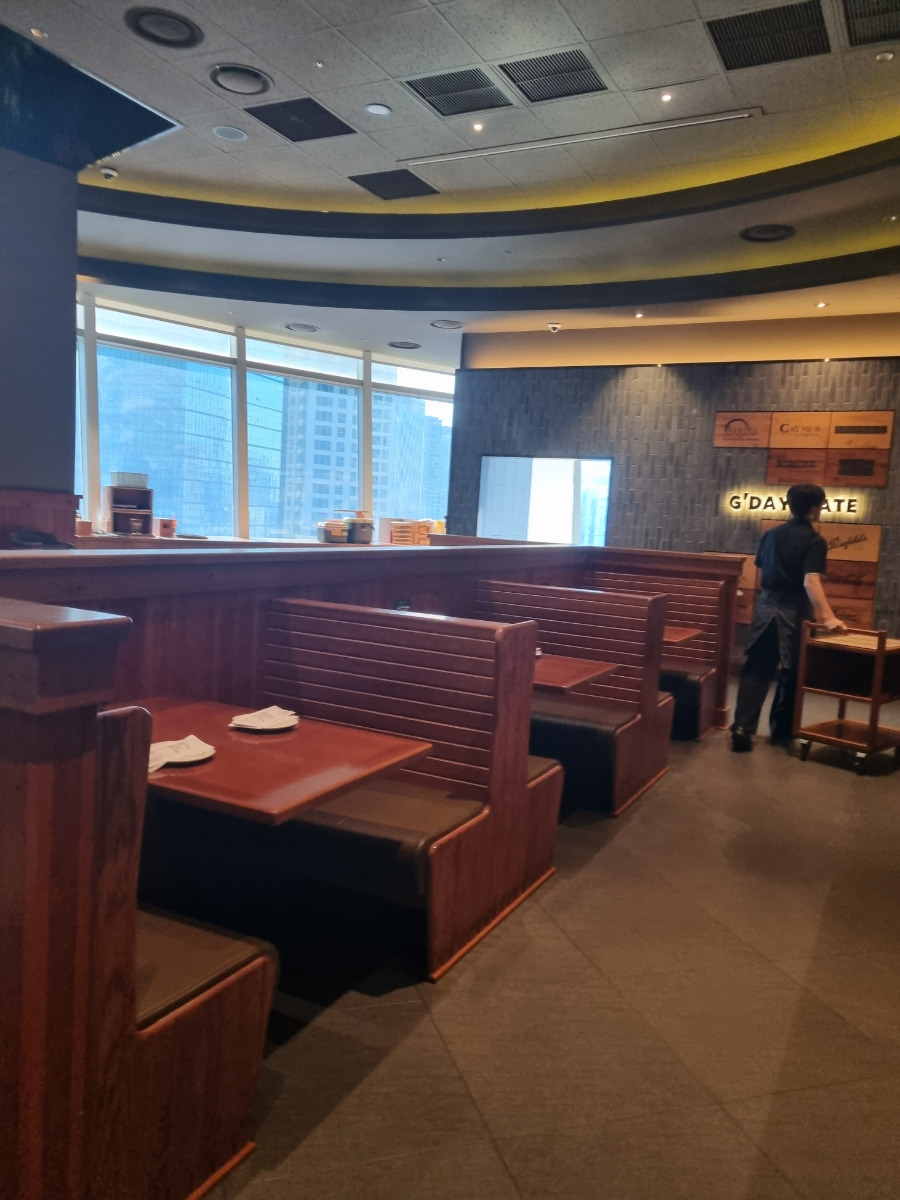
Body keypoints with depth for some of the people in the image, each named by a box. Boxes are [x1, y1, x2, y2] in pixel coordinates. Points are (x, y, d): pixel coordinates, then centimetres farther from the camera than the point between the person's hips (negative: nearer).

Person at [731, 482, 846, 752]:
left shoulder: (771, 534, 9)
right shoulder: (814, 541, -11)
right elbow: (811, 581, -24)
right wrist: (828, 617, -31)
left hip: (765, 605, 5)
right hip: (793, 611, -5)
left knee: (756, 669, 3)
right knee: (791, 672, 10)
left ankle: (742, 727, -7)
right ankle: (781, 728, 20)